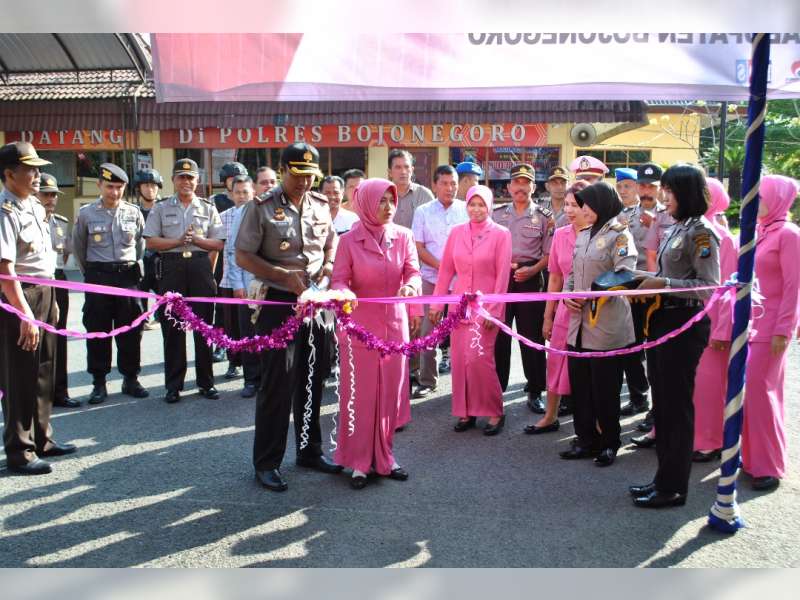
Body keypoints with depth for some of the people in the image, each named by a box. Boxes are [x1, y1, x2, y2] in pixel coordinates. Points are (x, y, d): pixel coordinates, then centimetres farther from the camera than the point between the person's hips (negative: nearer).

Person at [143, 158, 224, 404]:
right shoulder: (161, 208, 9)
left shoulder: (208, 208, 11)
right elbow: (151, 241, 1)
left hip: (200, 266, 1)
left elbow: (219, 244, 6)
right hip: (171, 267, 0)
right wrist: (178, 241, -11)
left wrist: (196, 240, -10)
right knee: (172, 327, 2)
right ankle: (173, 384, 11)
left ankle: (206, 381, 15)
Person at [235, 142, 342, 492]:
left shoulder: (321, 205, 8)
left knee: (313, 380, 13)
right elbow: (243, 257, -8)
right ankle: (266, 463, 13)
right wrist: (285, 276, -17)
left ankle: (310, 450, 30)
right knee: (277, 383, -2)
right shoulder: (262, 207, -7)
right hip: (279, 303, -5)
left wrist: (329, 265, 0)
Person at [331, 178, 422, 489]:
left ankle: (384, 457, 26)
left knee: (391, 392, 9)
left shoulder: (403, 236, 2)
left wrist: (410, 285, -26)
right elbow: (339, 280, -8)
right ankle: (359, 462, 18)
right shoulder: (349, 240, -6)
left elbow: (414, 272, -3)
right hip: (360, 325, -3)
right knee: (360, 394, 3)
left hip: (395, 323, 3)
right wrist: (344, 294, -30)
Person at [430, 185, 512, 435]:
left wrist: (494, 310, -10)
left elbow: (502, 275, -6)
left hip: (486, 305, -4)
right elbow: (446, 270, 8)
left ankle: (494, 412, 5)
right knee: (459, 358, 4)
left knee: (478, 356, -13)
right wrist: (437, 304, 6)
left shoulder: (501, 234, -3)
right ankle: (466, 411, 18)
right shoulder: (456, 232, 7)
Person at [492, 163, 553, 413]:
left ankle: (535, 391, 14)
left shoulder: (543, 217, 3)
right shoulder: (497, 214, 9)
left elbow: (549, 254, 1)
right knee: (498, 335, 5)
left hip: (530, 279, -2)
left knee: (532, 336, 3)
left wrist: (532, 270, -14)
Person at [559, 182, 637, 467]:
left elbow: (624, 276, -18)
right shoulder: (582, 235, 15)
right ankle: (586, 439, 24)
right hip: (579, 323, 7)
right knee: (579, 384, 11)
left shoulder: (619, 235, -7)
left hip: (606, 325, -7)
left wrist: (589, 295, -20)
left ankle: (609, 443, 20)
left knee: (605, 387, 3)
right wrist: (568, 294, 1)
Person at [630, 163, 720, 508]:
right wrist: (649, 284, 6)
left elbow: (710, 286, -17)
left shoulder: (700, 233, -12)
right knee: (662, 403, 14)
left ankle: (673, 487, 13)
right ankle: (664, 478, 27)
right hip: (663, 320, 9)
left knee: (677, 406, 0)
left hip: (684, 325, -9)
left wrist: (664, 284, -20)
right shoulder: (676, 229, 13)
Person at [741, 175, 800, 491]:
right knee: (746, 389, 9)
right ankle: (752, 456, 21)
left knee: (759, 390, -5)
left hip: (771, 325, -7)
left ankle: (768, 465, 9)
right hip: (749, 322, 7)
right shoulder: (758, 233, 12)